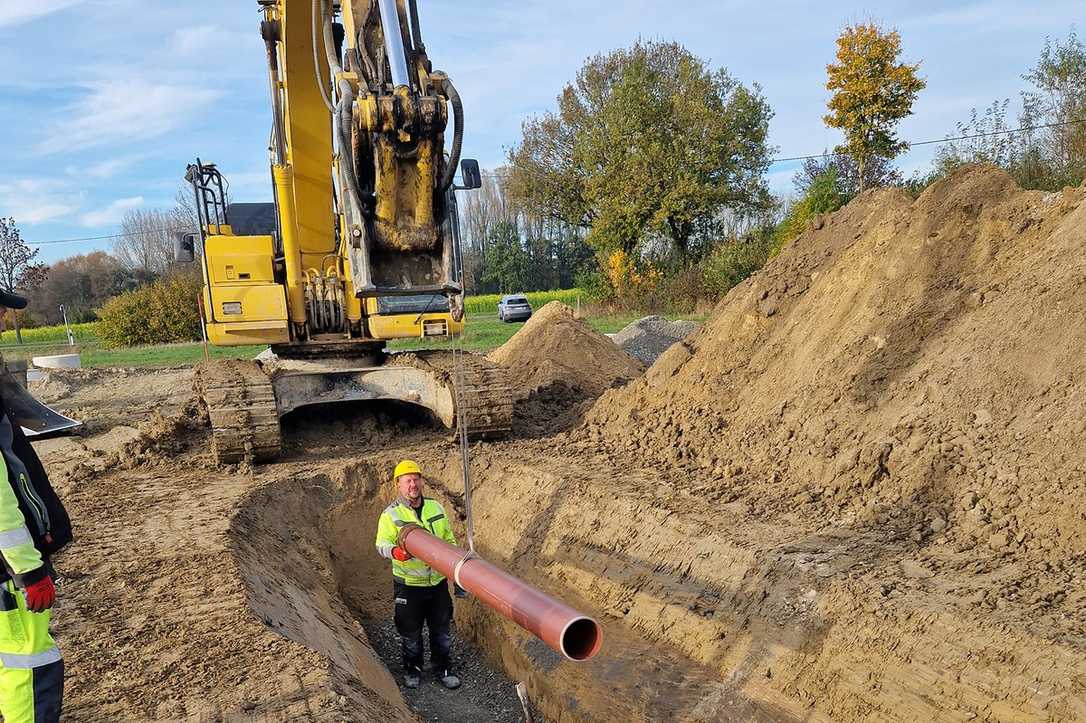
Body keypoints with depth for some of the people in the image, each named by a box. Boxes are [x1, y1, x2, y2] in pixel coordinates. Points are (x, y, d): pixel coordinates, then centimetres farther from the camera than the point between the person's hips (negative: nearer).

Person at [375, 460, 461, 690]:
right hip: (409, 584, -3)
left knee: (441, 629, 13)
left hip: (438, 581, 3)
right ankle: (412, 669, 34)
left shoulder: (436, 507, 4)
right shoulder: (391, 515, -8)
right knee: (410, 632, 13)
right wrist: (394, 550, -45)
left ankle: (443, 669, 31)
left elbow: (449, 540, 12)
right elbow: (382, 544, -23)